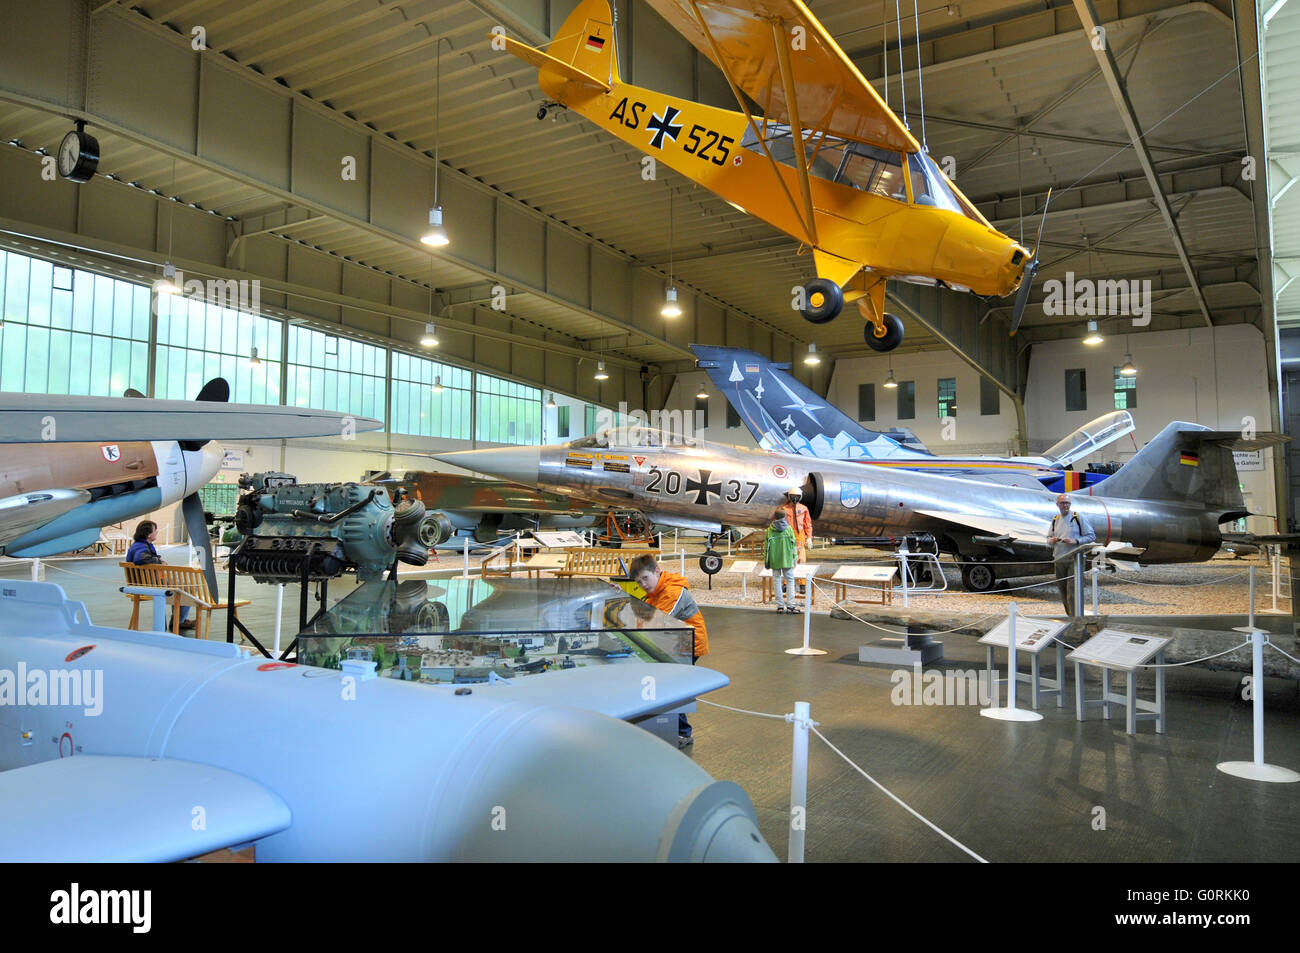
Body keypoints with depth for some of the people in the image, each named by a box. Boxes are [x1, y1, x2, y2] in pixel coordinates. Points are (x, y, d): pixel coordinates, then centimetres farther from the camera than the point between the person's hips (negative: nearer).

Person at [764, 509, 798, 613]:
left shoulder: (769, 530, -3)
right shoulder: (789, 528, -3)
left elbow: (766, 547, -1)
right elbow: (793, 545, -1)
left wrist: (766, 561, 8)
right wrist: (794, 559, 7)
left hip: (774, 561, 1)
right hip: (787, 560, 0)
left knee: (777, 581, 8)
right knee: (790, 581, 8)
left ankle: (780, 606, 8)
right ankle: (791, 605, 2)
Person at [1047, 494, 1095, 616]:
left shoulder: (1079, 518, -1)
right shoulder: (1055, 520, 13)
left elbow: (1091, 536, -1)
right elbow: (1049, 537, 22)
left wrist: (1075, 541, -14)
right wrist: (1051, 540, -1)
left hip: (1074, 559, -5)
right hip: (1059, 560, 5)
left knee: (1072, 589, -13)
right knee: (1062, 589, 9)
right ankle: (1070, 615, 21)